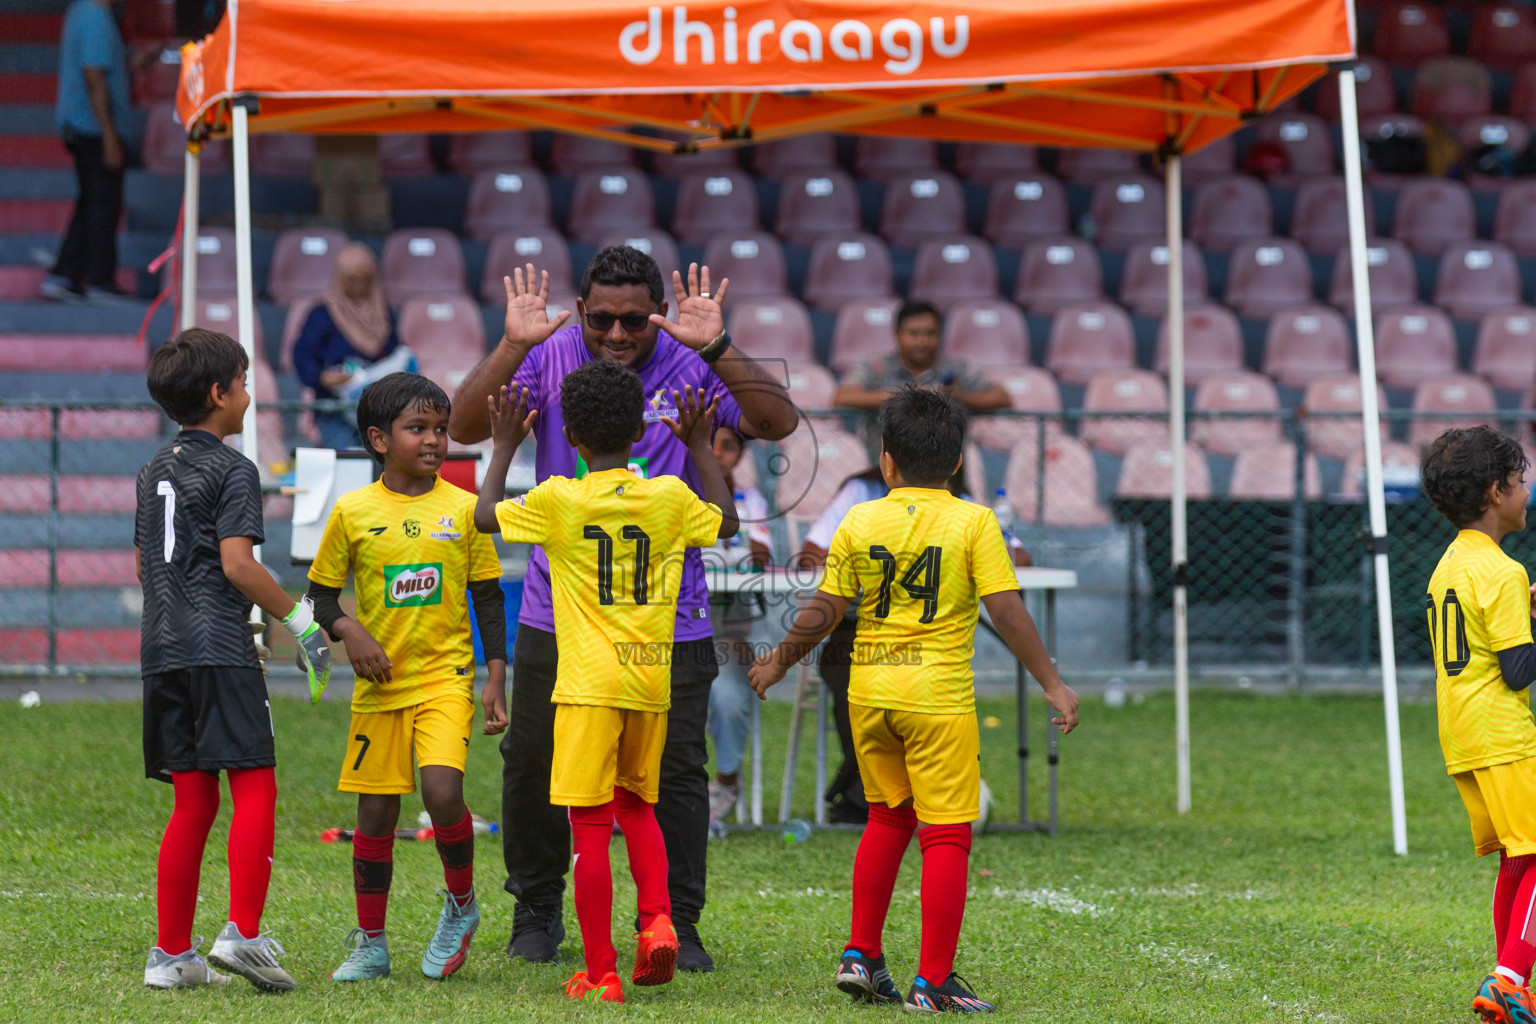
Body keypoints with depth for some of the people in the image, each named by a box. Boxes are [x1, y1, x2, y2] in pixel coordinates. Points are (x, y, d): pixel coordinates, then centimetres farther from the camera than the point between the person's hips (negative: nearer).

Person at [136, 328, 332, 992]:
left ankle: (171, 954, 7)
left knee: (193, 800, 9)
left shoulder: (156, 470, 19)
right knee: (255, 786, -7)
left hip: (162, 650, 8)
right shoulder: (231, 470, -6)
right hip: (219, 649, -8)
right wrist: (299, 620, -7)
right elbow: (238, 563, -14)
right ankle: (242, 934, -19)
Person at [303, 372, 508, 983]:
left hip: (445, 678, -1)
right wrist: (348, 631, -11)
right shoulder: (353, 512, 0)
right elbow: (321, 593, 9)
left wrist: (496, 679, 1)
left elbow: (488, 598, 7)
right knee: (375, 812, 4)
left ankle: (461, 904, 7)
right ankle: (370, 945, 17)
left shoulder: (463, 509, 1)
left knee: (442, 790, -19)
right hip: (379, 682, 1)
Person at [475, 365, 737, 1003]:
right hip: (650, 681, 4)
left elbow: (485, 516, 9)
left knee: (591, 824, -1)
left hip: (589, 682, -4)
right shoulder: (670, 498, 2)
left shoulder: (558, 501, -7)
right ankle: (657, 921, 3)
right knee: (637, 805, 23)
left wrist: (504, 447, 21)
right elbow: (726, 522, 22)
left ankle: (600, 974, -1)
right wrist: (700, 448, 30)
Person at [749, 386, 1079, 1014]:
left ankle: (861, 955, 22)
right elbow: (1006, 612, -10)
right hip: (939, 696, -4)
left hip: (869, 691, 4)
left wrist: (779, 662, 19)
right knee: (946, 834, -1)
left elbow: (823, 612, 3)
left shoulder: (859, 523, 2)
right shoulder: (974, 524, -6)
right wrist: (1052, 684, -3)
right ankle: (933, 982, -4)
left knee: (888, 817, 22)